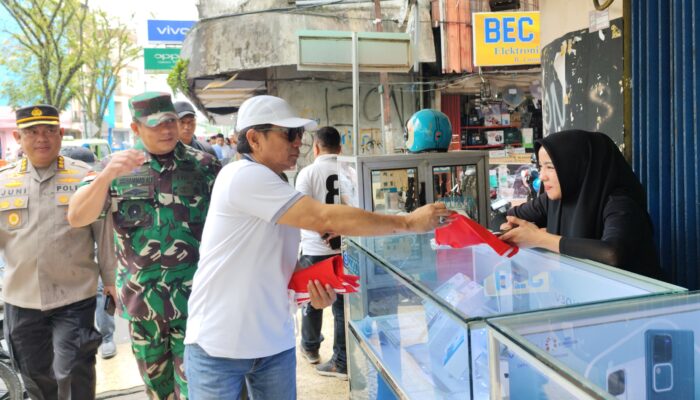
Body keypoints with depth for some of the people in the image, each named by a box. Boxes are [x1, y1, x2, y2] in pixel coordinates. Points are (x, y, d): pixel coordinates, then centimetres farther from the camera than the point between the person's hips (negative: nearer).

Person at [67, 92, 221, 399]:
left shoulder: (204, 166, -1)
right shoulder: (118, 168, 2)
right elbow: (76, 218, -7)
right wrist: (107, 175, -24)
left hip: (192, 300, -2)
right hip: (140, 302, 3)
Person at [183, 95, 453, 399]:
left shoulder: (274, 187, 10)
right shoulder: (244, 175, -19)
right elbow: (326, 218, -25)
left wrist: (311, 285, -5)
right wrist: (409, 222, -19)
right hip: (219, 346, -7)